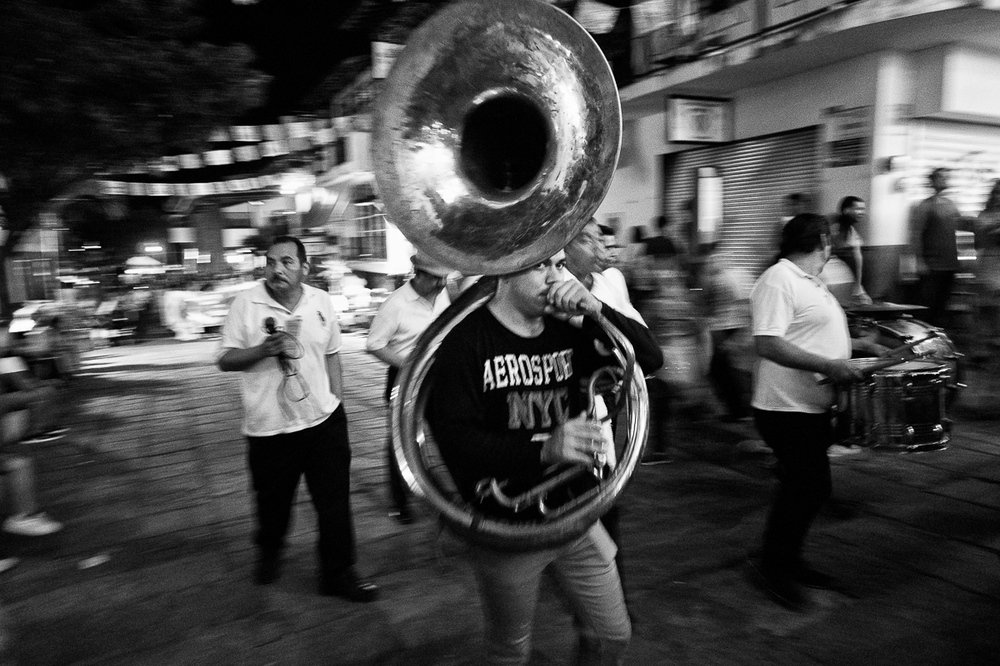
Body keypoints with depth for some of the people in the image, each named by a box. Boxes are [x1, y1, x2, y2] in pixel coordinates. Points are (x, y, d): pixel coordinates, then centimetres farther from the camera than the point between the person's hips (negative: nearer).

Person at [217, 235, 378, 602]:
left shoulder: (321, 302, 3)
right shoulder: (246, 303, -7)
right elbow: (225, 360, -4)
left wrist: (336, 399, 10)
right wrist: (265, 349, -21)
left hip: (323, 419, 2)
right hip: (269, 426, -1)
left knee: (335, 500, 4)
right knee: (273, 502, 15)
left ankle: (338, 573, 20)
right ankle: (268, 552, 46)